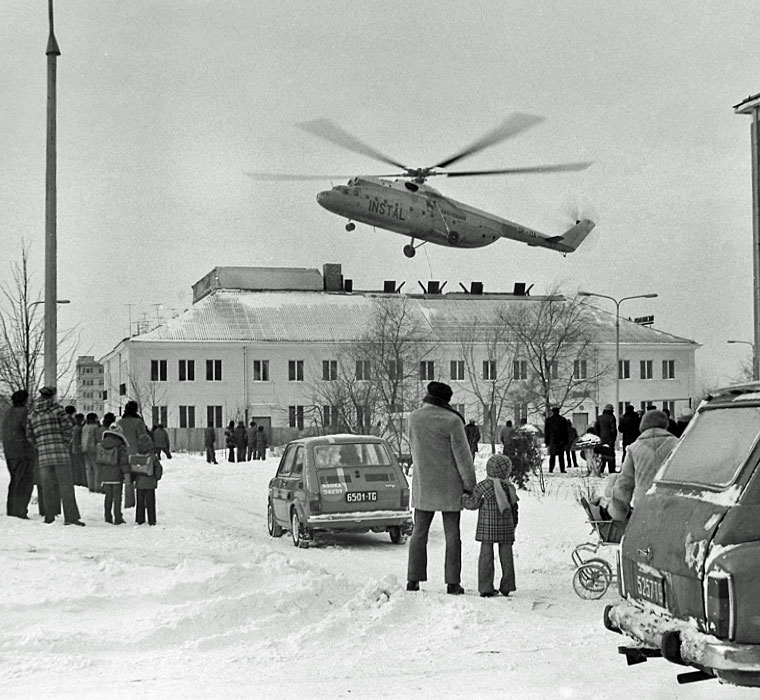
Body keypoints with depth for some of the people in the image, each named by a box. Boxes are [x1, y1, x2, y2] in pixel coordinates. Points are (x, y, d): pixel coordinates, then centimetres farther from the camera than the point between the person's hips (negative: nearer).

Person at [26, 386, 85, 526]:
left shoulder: (32, 413, 11)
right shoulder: (57, 408, -3)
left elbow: (30, 435, 13)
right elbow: (68, 428, -6)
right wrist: (66, 444, 8)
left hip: (43, 453, 4)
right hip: (60, 450, -4)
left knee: (47, 486, 10)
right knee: (66, 484, -4)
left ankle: (49, 517, 9)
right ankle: (70, 516, -11)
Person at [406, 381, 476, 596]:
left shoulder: (414, 418, -4)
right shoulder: (452, 421, -15)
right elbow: (462, 456, -11)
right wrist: (469, 484, -2)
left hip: (422, 485, 3)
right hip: (449, 486, -3)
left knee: (419, 532, 12)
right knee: (452, 535, 5)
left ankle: (413, 580, 10)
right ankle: (453, 582, 4)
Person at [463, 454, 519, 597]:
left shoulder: (482, 486, -6)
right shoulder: (510, 488, 3)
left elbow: (473, 504, -2)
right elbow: (514, 509, 10)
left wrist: (463, 498, 17)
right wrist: (513, 525, 21)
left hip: (487, 528, -2)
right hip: (506, 529, 2)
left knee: (486, 555, 1)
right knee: (506, 555, 9)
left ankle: (486, 587, -2)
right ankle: (506, 587, 12)